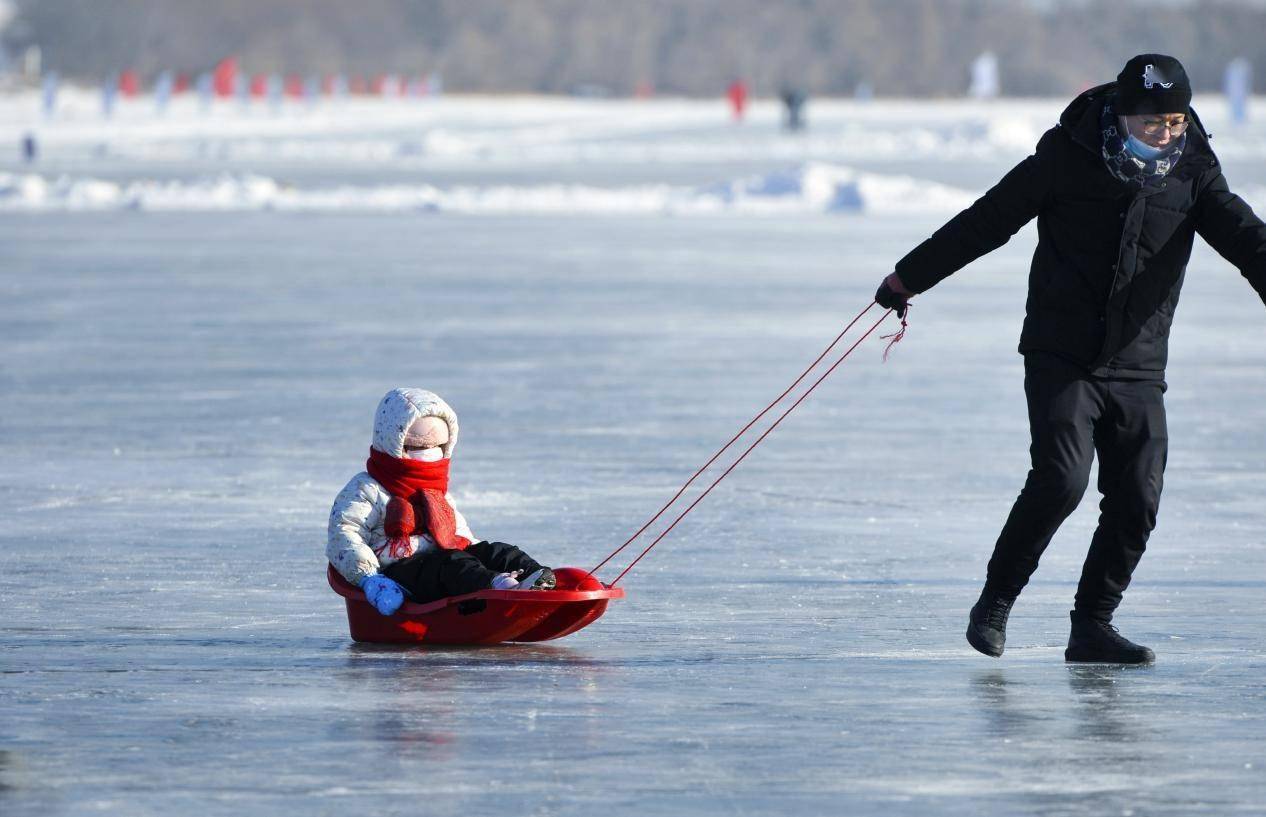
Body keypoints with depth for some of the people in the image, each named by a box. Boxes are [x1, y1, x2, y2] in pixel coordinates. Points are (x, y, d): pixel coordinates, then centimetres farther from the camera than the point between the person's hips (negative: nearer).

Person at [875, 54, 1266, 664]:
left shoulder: (1192, 173, 1)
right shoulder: (1068, 158, -6)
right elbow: (987, 221, 1)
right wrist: (910, 276, 7)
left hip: (1137, 369, 3)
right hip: (1061, 357, -3)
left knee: (1137, 499, -4)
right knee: (1061, 478, -18)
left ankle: (1092, 627, 11)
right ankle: (995, 603, 0)